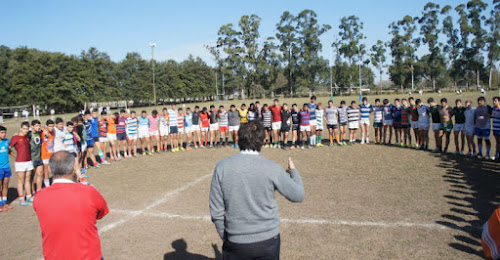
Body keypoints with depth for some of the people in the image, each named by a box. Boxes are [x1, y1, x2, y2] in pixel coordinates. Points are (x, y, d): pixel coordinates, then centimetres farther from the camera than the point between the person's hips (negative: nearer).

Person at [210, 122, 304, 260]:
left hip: (236, 243, 0)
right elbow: (298, 196, 0)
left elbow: (216, 211, -5)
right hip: (268, 239, 0)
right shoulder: (272, 168, -12)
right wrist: (293, 171, 18)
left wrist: (225, 238, 11)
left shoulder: (222, 167, -9)